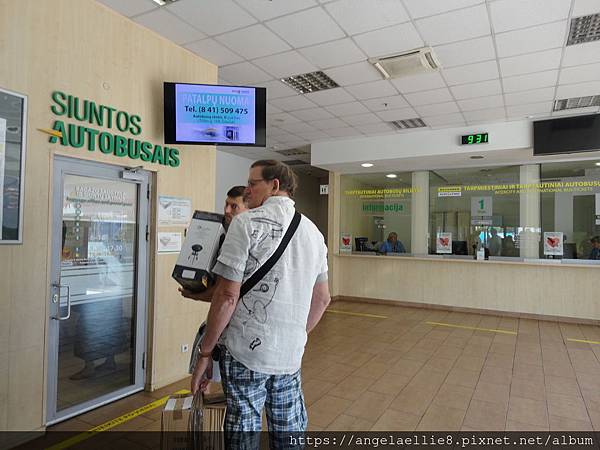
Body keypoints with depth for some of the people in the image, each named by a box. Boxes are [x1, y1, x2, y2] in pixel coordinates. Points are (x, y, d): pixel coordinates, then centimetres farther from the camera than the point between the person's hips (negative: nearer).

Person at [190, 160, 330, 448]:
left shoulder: (247, 223, -9)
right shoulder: (313, 232, 9)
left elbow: (228, 296, -14)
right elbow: (322, 299, 14)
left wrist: (205, 352, -4)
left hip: (245, 350, -5)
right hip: (290, 355, 6)